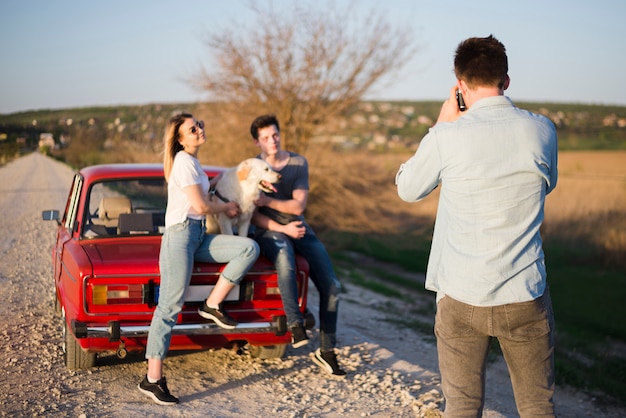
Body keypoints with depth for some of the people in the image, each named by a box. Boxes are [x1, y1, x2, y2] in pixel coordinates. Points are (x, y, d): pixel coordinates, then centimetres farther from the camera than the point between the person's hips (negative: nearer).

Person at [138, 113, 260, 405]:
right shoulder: (183, 161, -11)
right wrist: (226, 207, 2)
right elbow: (201, 206, -16)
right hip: (180, 234, -9)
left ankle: (213, 305, -2)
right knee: (170, 307, -11)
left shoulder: (192, 161, 18)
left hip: (198, 237, 9)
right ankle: (153, 379, -9)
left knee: (250, 248, -8)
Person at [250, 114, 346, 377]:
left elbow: (298, 206, -7)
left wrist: (268, 201, -20)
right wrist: (283, 228, -18)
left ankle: (326, 351, 0)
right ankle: (295, 324, -41)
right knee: (284, 255, -42)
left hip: (299, 228, 3)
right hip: (269, 231, -3)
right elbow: (254, 215, -5)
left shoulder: (299, 163, 2)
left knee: (331, 287, -10)